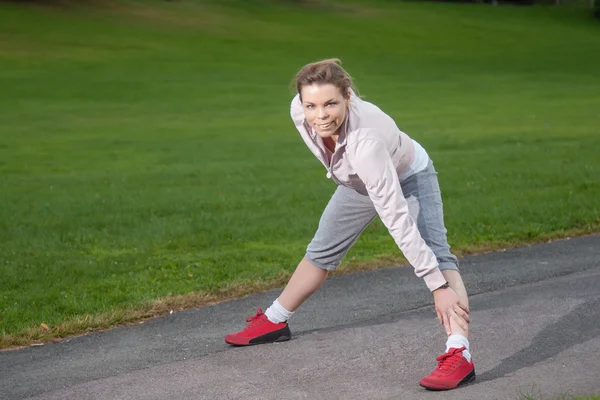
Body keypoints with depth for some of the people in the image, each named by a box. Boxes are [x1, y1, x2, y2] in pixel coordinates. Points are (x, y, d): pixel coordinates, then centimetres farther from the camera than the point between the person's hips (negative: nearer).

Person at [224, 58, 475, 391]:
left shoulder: (365, 141, -47)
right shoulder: (299, 111, -31)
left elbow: (397, 220, -46)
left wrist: (439, 286, -46)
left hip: (408, 178, -6)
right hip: (360, 181, 6)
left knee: (435, 253, -30)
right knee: (321, 251, 20)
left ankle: (459, 355, -39)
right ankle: (274, 322, 39)